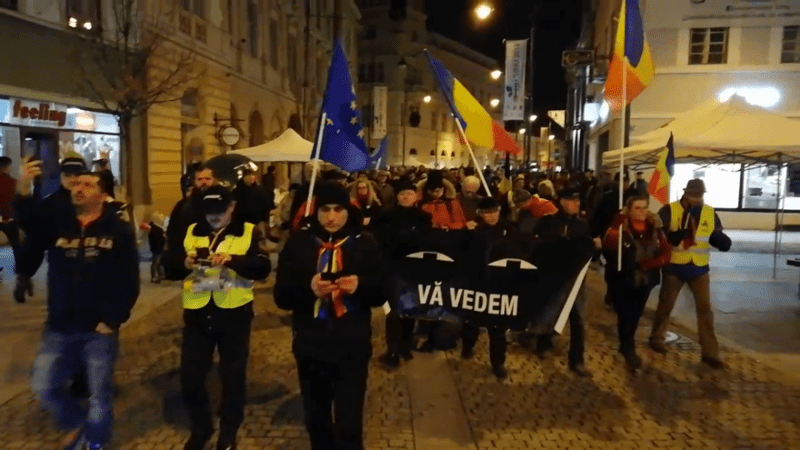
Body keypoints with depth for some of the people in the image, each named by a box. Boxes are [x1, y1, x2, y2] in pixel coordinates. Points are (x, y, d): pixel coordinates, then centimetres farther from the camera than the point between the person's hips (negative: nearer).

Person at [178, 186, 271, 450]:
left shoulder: (249, 232, -1)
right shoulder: (191, 232, 9)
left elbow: (263, 268, -13)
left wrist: (232, 259, -28)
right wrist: (184, 262, -15)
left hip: (234, 315, -3)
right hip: (197, 315, 3)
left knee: (233, 377, 9)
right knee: (190, 378, 9)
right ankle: (201, 428, 36)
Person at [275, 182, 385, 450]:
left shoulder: (365, 244, 0)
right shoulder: (298, 244, 1)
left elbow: (381, 294, -1)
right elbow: (281, 296, -3)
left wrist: (360, 285, -21)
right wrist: (308, 288, -23)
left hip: (352, 348, -1)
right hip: (310, 347, 2)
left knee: (349, 423, 1)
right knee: (315, 419, 19)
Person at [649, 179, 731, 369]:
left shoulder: (710, 213, 0)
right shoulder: (670, 210, -11)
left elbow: (719, 239, 3)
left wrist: (722, 240, -19)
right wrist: (671, 237, -35)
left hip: (699, 268, 3)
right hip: (674, 266, -2)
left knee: (705, 309, 2)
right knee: (666, 304, 13)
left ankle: (710, 353, 11)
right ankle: (657, 338, 34)